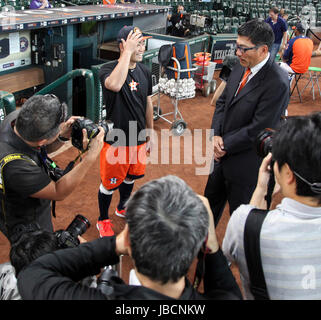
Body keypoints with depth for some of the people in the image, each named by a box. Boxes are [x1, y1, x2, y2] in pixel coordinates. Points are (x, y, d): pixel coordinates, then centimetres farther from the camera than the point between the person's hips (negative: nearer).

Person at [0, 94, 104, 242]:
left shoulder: (16, 117, -23)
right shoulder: (15, 166, -45)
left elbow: (44, 148, -2)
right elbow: (59, 193, -30)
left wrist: (62, 136, -23)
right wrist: (91, 156, -36)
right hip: (26, 226, -7)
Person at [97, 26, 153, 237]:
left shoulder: (145, 71, 2)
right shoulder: (108, 70, -19)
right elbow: (114, 85, -44)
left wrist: (150, 135, 15)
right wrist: (128, 51, -37)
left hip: (138, 138, 6)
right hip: (116, 140, -6)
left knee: (131, 176, 25)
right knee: (110, 183, 9)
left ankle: (123, 208, 51)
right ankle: (103, 220, 33)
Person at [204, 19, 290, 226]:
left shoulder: (277, 83, -25)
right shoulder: (240, 68, 0)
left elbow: (258, 130, -25)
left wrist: (225, 145, -15)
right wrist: (216, 134, -7)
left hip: (246, 164, -8)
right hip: (223, 155, 8)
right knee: (212, 201, 27)